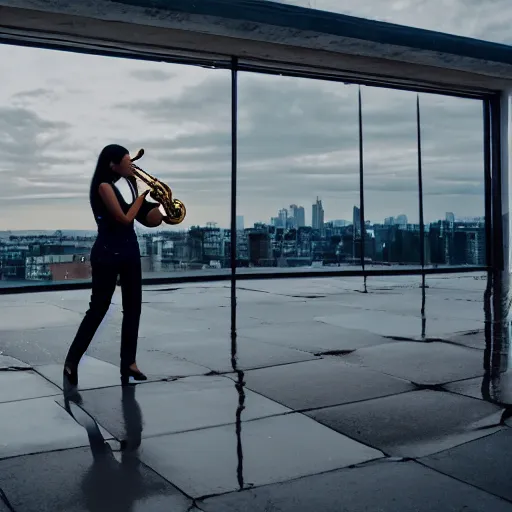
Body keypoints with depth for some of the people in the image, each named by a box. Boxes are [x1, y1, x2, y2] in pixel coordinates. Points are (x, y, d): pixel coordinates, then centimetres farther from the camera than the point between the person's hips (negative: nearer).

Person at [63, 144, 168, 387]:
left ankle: (129, 362, 17)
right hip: (107, 253, -7)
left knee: (133, 306, 7)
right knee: (98, 308, -1)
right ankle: (71, 361, 13)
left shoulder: (129, 182, 6)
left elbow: (145, 217, 7)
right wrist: (143, 194, -12)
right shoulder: (104, 186, -14)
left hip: (130, 250, 7)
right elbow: (125, 218, -19)